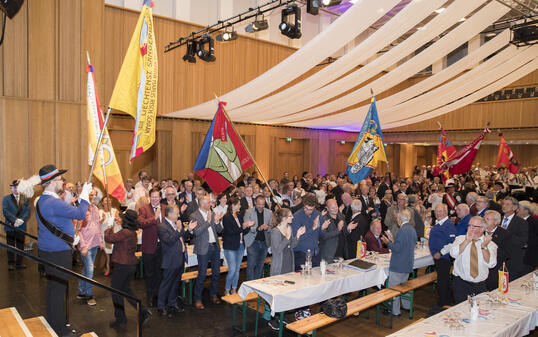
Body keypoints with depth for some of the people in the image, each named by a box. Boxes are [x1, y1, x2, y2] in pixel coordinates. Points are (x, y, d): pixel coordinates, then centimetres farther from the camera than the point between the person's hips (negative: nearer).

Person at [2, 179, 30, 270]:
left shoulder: (26, 199, 9)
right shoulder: (6, 199, 4)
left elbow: (27, 212, 1)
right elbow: (5, 211, -8)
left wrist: (21, 220, -15)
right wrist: (15, 220, -18)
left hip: (21, 227, 1)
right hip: (10, 226, -1)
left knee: (20, 246, 4)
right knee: (10, 246, 5)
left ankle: (19, 263, 12)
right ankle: (11, 264, 14)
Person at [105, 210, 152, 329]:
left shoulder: (125, 232, -22)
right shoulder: (133, 232, 5)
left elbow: (108, 238, -18)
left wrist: (108, 230, 2)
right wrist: (120, 223, 32)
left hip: (122, 265, -9)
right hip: (131, 264, 9)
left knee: (116, 291, 7)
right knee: (126, 289, 21)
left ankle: (121, 320, 17)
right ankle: (144, 311, 14)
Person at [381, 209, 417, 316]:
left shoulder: (403, 230, -22)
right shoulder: (412, 229, 8)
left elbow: (397, 248, -23)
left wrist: (388, 242, -8)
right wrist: (393, 240, 13)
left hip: (398, 265, -10)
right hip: (408, 264, 10)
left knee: (393, 288, 1)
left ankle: (394, 311, 7)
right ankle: (407, 305, 35)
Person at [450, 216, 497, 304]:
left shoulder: (490, 244, 2)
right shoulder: (460, 239, 4)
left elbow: (491, 264, -12)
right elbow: (453, 254, -14)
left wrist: (484, 246, -22)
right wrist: (467, 241, -18)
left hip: (480, 286, 1)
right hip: (461, 284, -1)